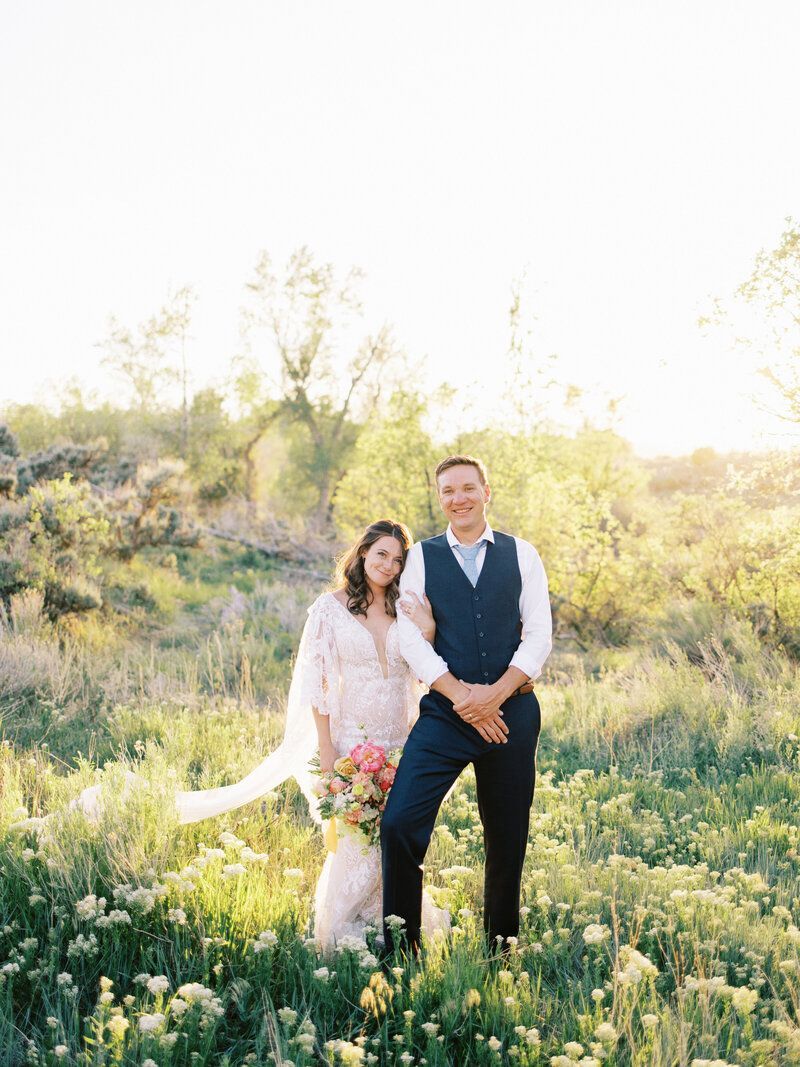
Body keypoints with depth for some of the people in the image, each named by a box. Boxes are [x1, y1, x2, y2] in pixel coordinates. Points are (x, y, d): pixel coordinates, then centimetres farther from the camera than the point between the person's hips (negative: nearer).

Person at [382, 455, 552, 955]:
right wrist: (461, 695, -12)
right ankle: (402, 946, -1)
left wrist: (496, 692, -12)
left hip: (512, 711, 1)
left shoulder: (522, 554, 8)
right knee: (399, 824, -16)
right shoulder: (423, 557, 7)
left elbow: (539, 635, 2)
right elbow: (411, 638, -1)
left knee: (508, 839, 8)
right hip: (445, 710, -1)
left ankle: (501, 948, 26)